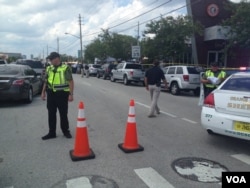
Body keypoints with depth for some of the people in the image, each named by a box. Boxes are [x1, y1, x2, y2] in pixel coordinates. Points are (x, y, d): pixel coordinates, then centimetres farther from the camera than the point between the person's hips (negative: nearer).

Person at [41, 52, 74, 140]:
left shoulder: (65, 68, -7)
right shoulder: (49, 68, 9)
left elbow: (71, 82, -9)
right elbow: (46, 81, 16)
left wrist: (71, 94, -13)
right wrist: (43, 92, 12)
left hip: (62, 94, -5)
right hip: (51, 94, 5)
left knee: (63, 114, 5)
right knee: (51, 114, 9)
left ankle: (66, 131, 23)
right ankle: (52, 133, 20)